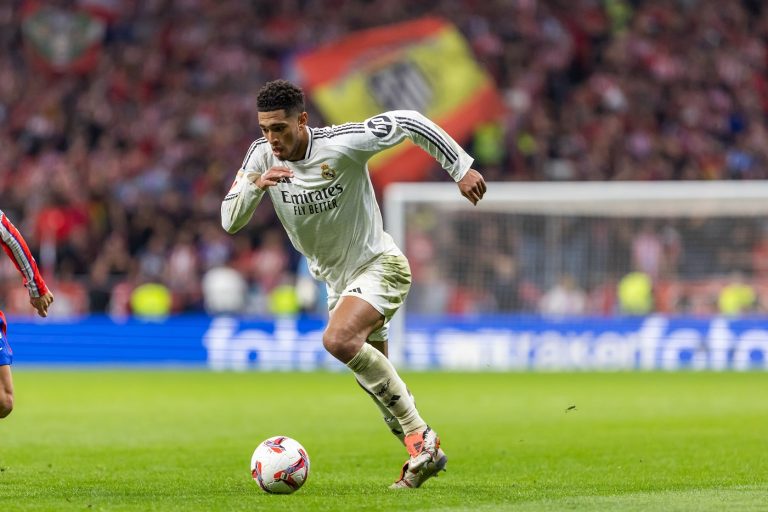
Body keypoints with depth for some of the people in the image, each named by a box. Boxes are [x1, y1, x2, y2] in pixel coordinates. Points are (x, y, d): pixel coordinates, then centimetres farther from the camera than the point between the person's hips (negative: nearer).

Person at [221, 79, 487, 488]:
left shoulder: (342, 144, -25)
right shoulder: (261, 156, -9)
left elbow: (409, 123, -16)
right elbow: (229, 221, -9)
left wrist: (461, 168, -16)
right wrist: (255, 185, -29)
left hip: (379, 266, -7)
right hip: (337, 281, 7)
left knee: (338, 339, -31)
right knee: (375, 382, 13)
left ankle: (420, 436, -24)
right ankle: (424, 456, 30)